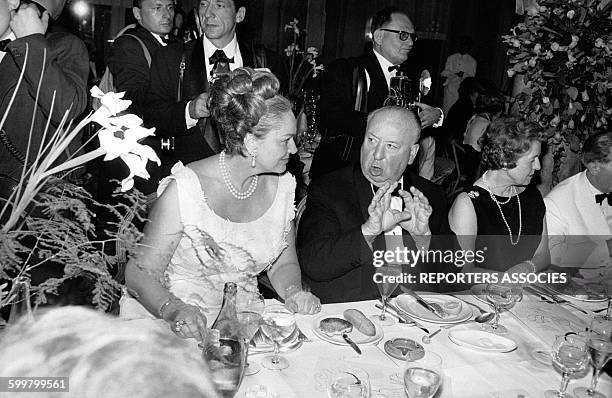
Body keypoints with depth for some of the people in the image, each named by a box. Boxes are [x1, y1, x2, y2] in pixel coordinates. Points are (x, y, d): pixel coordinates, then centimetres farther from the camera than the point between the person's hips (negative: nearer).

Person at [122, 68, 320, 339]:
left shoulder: (281, 186, 0)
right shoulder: (184, 189, -16)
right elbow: (140, 272, -13)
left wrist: (292, 292, -10)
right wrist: (173, 309, -31)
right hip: (183, 327, -3)